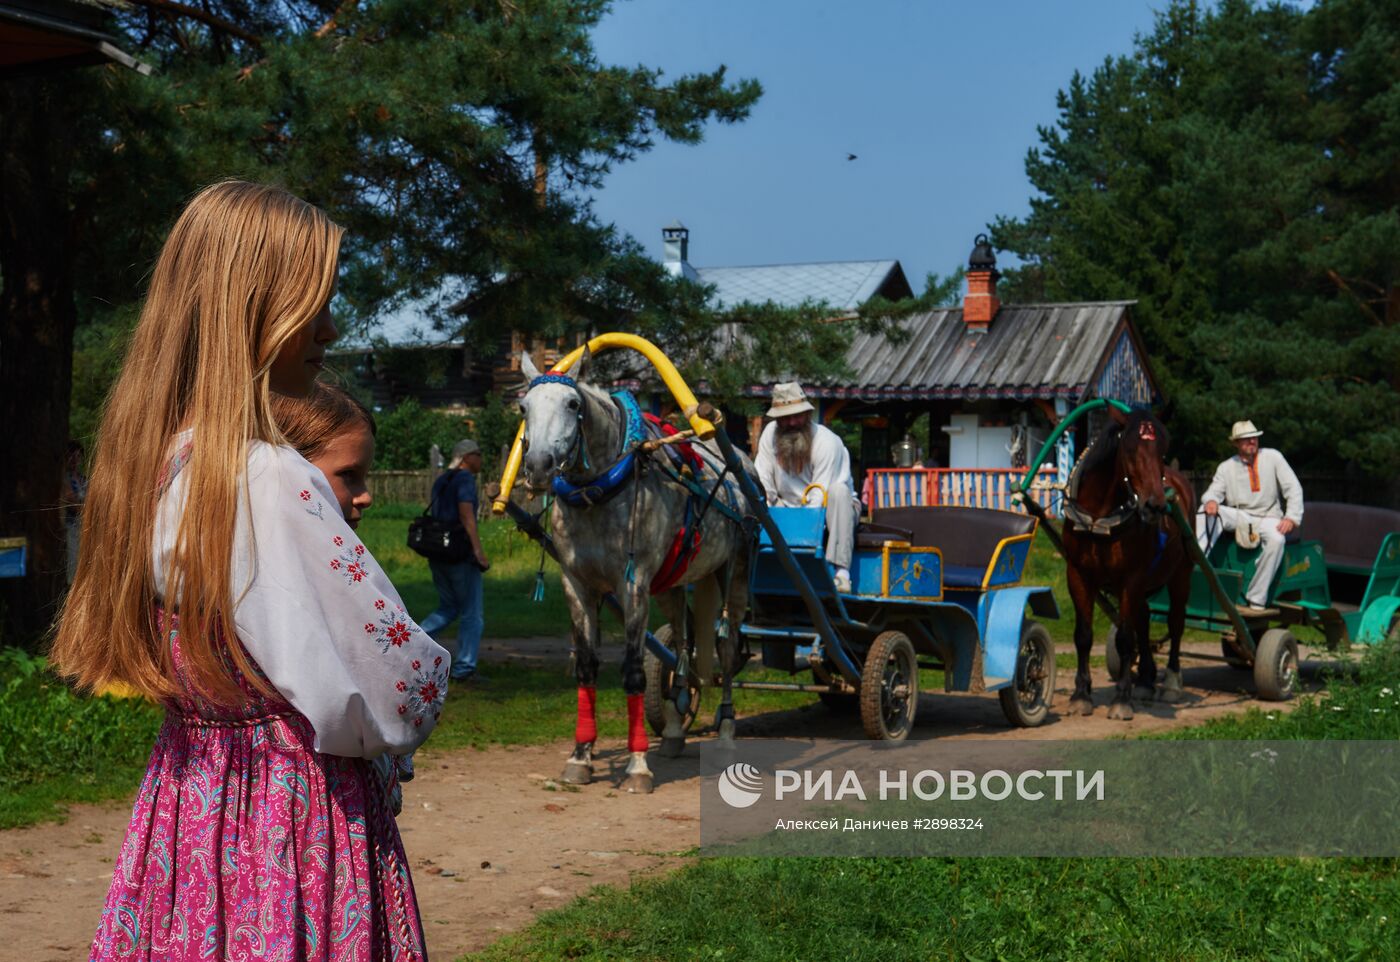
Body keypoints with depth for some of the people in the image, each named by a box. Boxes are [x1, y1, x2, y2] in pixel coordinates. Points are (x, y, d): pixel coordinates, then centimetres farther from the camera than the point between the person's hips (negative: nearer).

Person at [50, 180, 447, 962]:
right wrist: (431, 674, -1)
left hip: (188, 798, 8)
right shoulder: (273, 486, -23)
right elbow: (389, 696, -21)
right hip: (296, 807, -8)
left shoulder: (155, 462, 3)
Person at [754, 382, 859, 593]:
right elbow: (762, 484, -9)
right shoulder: (770, 433, -8)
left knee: (838, 490, -37)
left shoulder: (826, 441, -23)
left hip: (827, 512, -4)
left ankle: (841, 571, -42)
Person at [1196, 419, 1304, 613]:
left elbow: (1293, 488, -1)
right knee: (1207, 512, -27)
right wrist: (1210, 501, -30)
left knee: (1276, 539, -36)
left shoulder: (1272, 457, 2)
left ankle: (1256, 600, -31)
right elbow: (1213, 492, -3)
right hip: (1238, 517, 2)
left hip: (1267, 518, -2)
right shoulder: (1226, 467, 7)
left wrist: (1292, 517, -15)